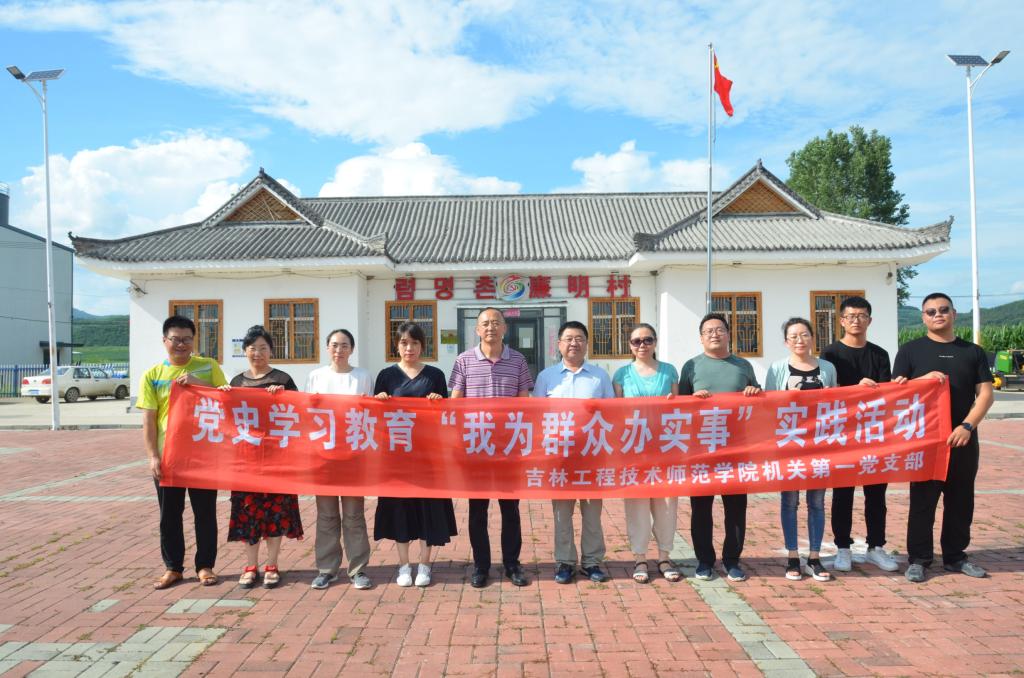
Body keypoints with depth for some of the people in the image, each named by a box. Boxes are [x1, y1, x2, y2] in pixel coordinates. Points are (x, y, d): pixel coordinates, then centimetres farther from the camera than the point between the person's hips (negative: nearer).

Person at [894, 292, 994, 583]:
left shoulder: (973, 352, 9)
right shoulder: (910, 351, 4)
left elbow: (985, 393, 2)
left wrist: (967, 426, -12)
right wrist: (924, 379, -19)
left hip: (963, 438, 3)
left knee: (961, 499, 10)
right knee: (922, 500, 1)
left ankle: (955, 556, 24)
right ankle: (918, 559, 8)